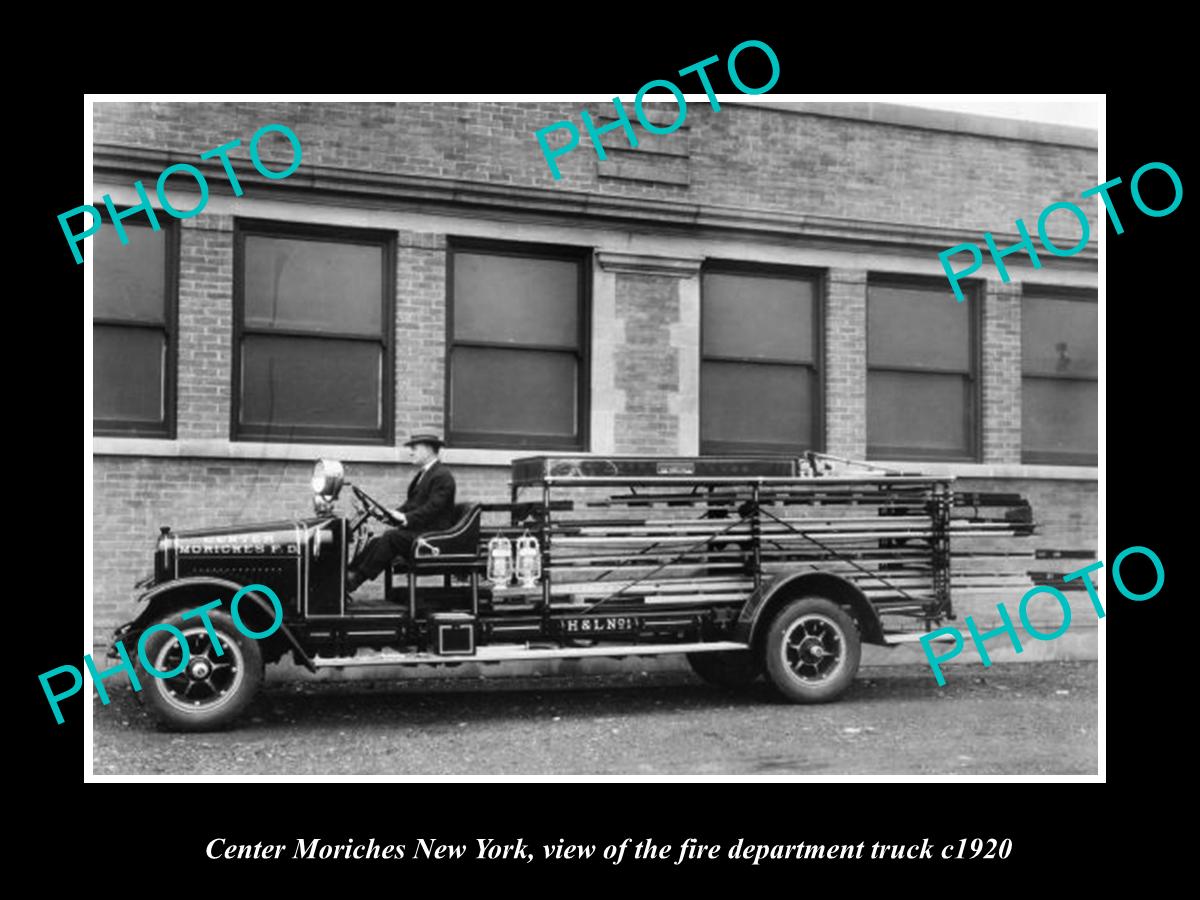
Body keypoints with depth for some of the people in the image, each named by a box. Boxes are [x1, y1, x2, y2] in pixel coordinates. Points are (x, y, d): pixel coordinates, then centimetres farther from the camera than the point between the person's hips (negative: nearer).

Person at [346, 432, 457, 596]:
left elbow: (432, 508, -19)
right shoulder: (422, 474, 21)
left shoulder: (442, 476, -10)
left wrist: (406, 518, -25)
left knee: (391, 537, -27)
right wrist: (393, 514, 0)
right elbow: (411, 504, 18)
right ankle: (348, 576, -20)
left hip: (433, 535, -9)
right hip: (416, 530, 9)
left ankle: (356, 579, -28)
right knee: (376, 541, -10)